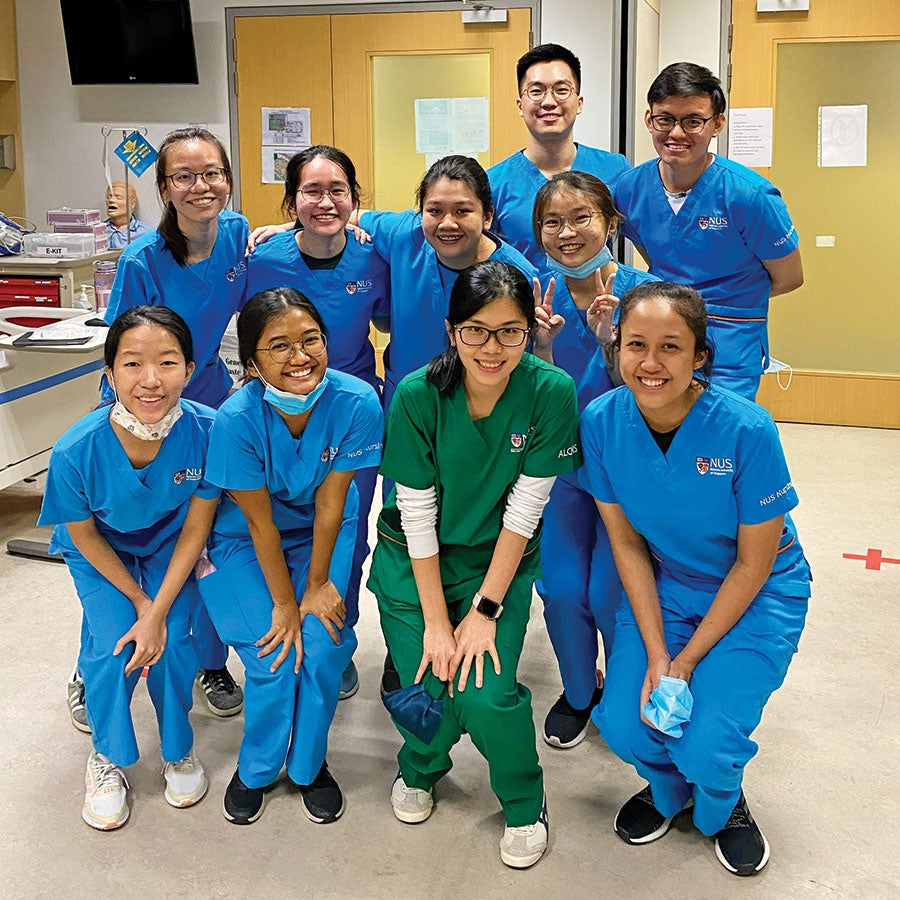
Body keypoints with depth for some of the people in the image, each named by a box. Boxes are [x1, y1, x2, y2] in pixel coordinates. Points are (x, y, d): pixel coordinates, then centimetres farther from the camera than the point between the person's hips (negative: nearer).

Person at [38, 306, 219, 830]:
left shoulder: (207, 431, -32)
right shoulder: (76, 450, -34)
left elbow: (195, 528, -18)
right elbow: (83, 535, -14)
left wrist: (158, 613, -19)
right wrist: (139, 601, -11)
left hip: (170, 547, 1)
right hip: (101, 551, 0)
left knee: (170, 643, -14)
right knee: (113, 647, -15)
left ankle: (179, 749, 17)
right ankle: (107, 759, 15)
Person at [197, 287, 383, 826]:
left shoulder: (357, 403, -26)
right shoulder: (237, 419, -29)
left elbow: (329, 504, -17)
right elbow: (261, 523, -20)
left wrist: (317, 585, -11)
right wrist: (284, 604, -14)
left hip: (323, 535, 2)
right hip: (247, 542, -1)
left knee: (323, 649, -14)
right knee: (276, 657, -13)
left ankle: (309, 764, 15)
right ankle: (257, 768, 17)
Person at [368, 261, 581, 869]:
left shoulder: (551, 392, -18)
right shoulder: (418, 395, -18)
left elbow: (523, 510, -14)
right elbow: (417, 514, -13)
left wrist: (484, 611, -14)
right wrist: (435, 621, -14)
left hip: (497, 562, 0)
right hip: (414, 560, 1)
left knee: (486, 696, -16)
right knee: (429, 691, -10)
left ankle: (524, 802, 16)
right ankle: (421, 769, 28)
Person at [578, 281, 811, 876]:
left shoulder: (747, 430, -27)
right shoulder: (602, 421, -17)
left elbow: (753, 563, -16)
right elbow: (628, 543, -7)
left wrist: (687, 661, -15)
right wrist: (655, 655, -12)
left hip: (757, 595, -3)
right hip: (665, 588, 3)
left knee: (707, 747, -17)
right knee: (625, 725, -12)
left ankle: (723, 803, 22)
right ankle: (669, 788, 26)